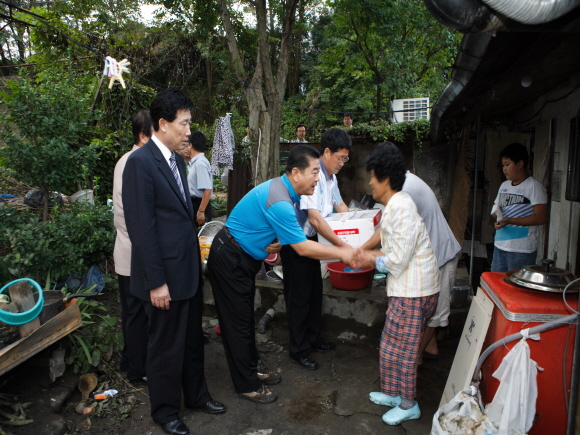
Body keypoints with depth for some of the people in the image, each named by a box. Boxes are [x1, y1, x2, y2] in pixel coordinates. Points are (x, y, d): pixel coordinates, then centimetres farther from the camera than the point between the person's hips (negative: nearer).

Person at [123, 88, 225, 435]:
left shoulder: (177, 159, 9)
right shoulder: (141, 162, -17)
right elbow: (141, 227, -19)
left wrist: (195, 259, 14)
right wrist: (156, 282, -18)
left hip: (188, 267, 8)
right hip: (165, 273, -8)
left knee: (192, 338, 21)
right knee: (166, 345, 11)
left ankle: (196, 394, 41)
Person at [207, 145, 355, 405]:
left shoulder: (282, 189, 2)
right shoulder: (279, 201, -30)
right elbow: (303, 248, -27)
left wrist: (274, 245, -9)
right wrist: (341, 253, -18)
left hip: (243, 258, 10)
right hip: (229, 259, -10)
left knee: (245, 316, 20)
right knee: (238, 322, 2)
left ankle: (253, 367, 35)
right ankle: (247, 385, 16)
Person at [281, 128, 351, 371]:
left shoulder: (331, 176, 4)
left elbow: (340, 206, 18)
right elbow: (315, 218, -32)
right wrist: (343, 247, -31)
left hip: (311, 240, 9)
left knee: (315, 291, 18)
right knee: (299, 295, 2)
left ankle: (314, 339, 36)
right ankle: (298, 351, 18)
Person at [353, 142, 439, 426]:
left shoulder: (401, 208, -23)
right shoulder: (395, 205, 10)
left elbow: (398, 259, -24)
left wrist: (372, 260, -8)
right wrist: (369, 256, 6)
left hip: (413, 291, -10)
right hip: (407, 288, 10)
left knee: (400, 347, 4)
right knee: (394, 344, 19)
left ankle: (408, 405, 22)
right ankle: (395, 394, 36)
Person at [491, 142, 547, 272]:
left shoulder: (533, 186, -9)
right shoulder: (504, 185, 13)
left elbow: (540, 218, -15)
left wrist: (510, 221, -22)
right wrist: (496, 212, -2)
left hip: (522, 249, -7)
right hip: (500, 245, 7)